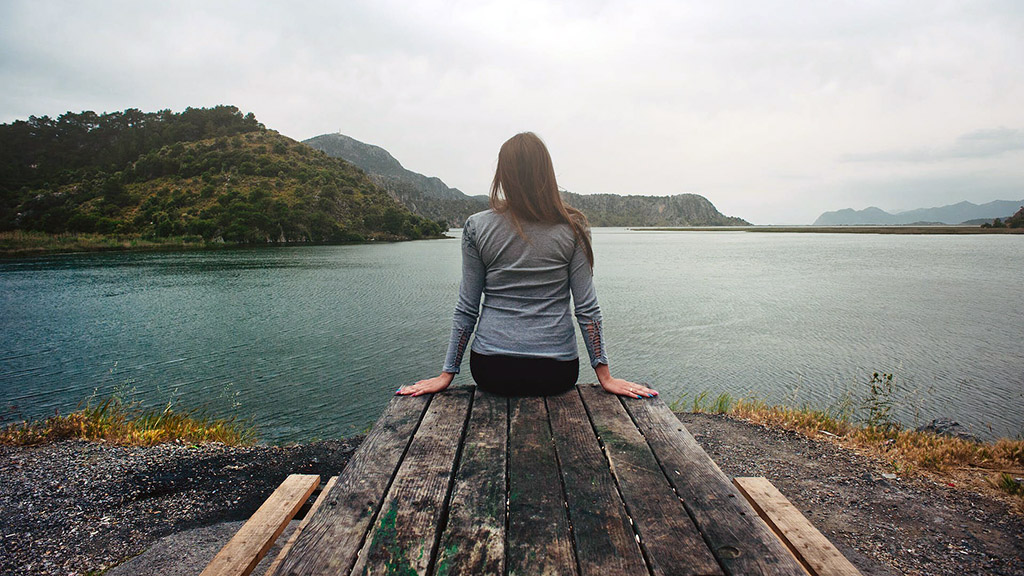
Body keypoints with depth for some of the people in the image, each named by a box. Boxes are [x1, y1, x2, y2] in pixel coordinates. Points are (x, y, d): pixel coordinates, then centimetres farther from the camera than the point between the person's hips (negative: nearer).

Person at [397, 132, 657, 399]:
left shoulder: (476, 227, -4)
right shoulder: (573, 228, -4)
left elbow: (466, 309, -1)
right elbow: (587, 308, -5)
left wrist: (447, 374, 7)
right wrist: (605, 376, 2)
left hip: (492, 369, 1)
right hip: (557, 372, 0)